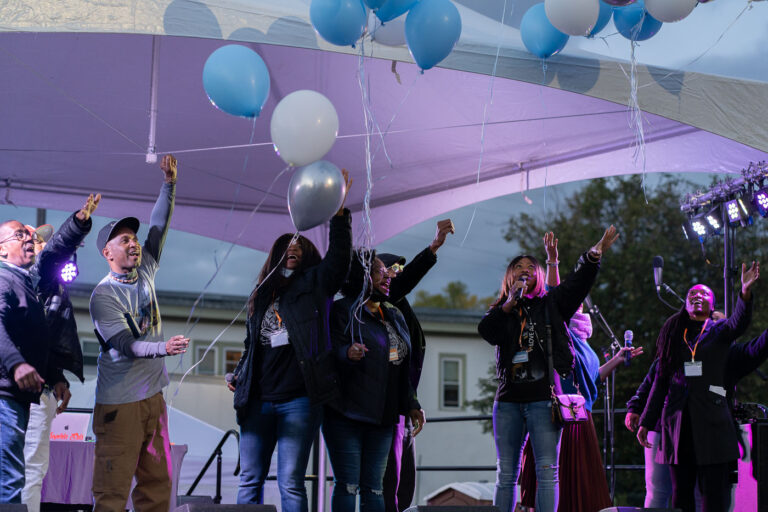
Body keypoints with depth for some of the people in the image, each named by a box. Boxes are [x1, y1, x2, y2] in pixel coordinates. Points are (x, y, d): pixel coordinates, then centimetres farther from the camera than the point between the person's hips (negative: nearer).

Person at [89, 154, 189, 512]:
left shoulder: (145, 273, 10)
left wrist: (169, 184, 2)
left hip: (152, 395, 7)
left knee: (158, 482, 6)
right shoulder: (103, 295, -9)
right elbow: (124, 345, -19)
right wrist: (164, 348, -34)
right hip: (120, 401, -7)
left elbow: (159, 228, 11)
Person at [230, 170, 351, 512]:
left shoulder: (314, 286, 7)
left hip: (298, 401, -5)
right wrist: (239, 378, 14)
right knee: (250, 481, 4)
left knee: (290, 484, -7)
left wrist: (339, 211, -20)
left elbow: (338, 258, -11)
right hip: (257, 401, 5)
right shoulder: (261, 297, 19)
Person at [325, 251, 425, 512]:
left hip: (381, 418, 6)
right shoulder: (343, 310, -3)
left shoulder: (395, 317, 18)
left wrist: (412, 405, 14)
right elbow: (332, 354, -14)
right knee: (348, 484, -7)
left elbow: (404, 368, 21)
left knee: (374, 486, 5)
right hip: (346, 415, -6)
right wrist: (348, 353, -36)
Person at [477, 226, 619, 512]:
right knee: (506, 473, 5)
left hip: (543, 399, -2)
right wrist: (511, 303, -10)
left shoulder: (550, 304, 12)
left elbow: (578, 282, -3)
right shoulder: (500, 311, 16)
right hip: (509, 400, 2)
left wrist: (594, 254, -19)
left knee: (547, 471, -6)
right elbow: (486, 332, -5)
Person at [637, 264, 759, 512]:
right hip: (678, 421, 3)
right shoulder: (673, 335, 14)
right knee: (681, 492, 5)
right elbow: (660, 380, 16)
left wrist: (746, 292, -36)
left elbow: (739, 322, -16)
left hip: (712, 421, -2)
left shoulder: (718, 331, 8)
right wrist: (646, 421, 13)